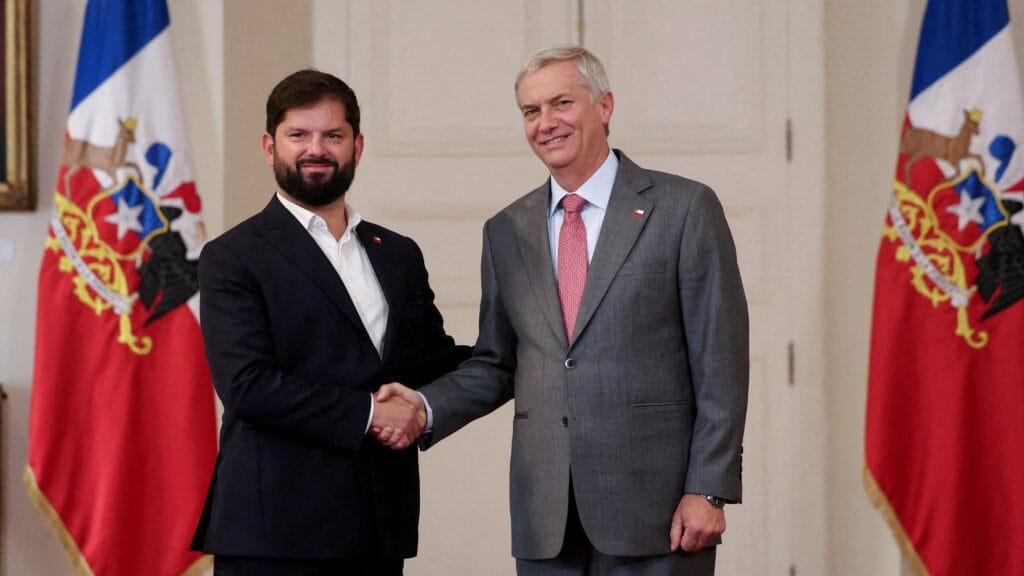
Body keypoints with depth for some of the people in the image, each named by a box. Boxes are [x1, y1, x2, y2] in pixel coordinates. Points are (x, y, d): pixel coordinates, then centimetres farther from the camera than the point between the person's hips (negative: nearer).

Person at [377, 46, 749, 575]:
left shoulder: (684, 208, -1)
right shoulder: (506, 232, 12)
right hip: (545, 518, 4)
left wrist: (709, 490, -10)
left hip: (655, 508, -4)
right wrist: (426, 407, -2)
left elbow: (720, 363, -4)